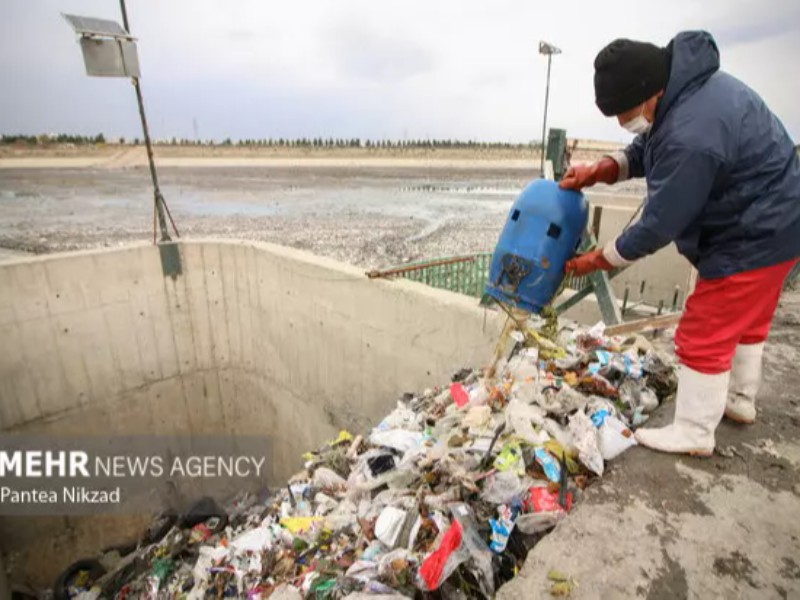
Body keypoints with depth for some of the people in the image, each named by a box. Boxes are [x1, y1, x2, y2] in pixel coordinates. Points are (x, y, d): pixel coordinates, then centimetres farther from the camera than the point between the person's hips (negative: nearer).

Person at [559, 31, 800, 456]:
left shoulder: (691, 137, -34)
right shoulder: (689, 87, -2)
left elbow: (659, 224, -27)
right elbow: (646, 150, 9)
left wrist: (599, 259, -13)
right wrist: (600, 170, -10)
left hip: (754, 236, -11)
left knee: (704, 336, -1)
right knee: (745, 321, 24)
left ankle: (693, 433, 15)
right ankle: (740, 401, 45)